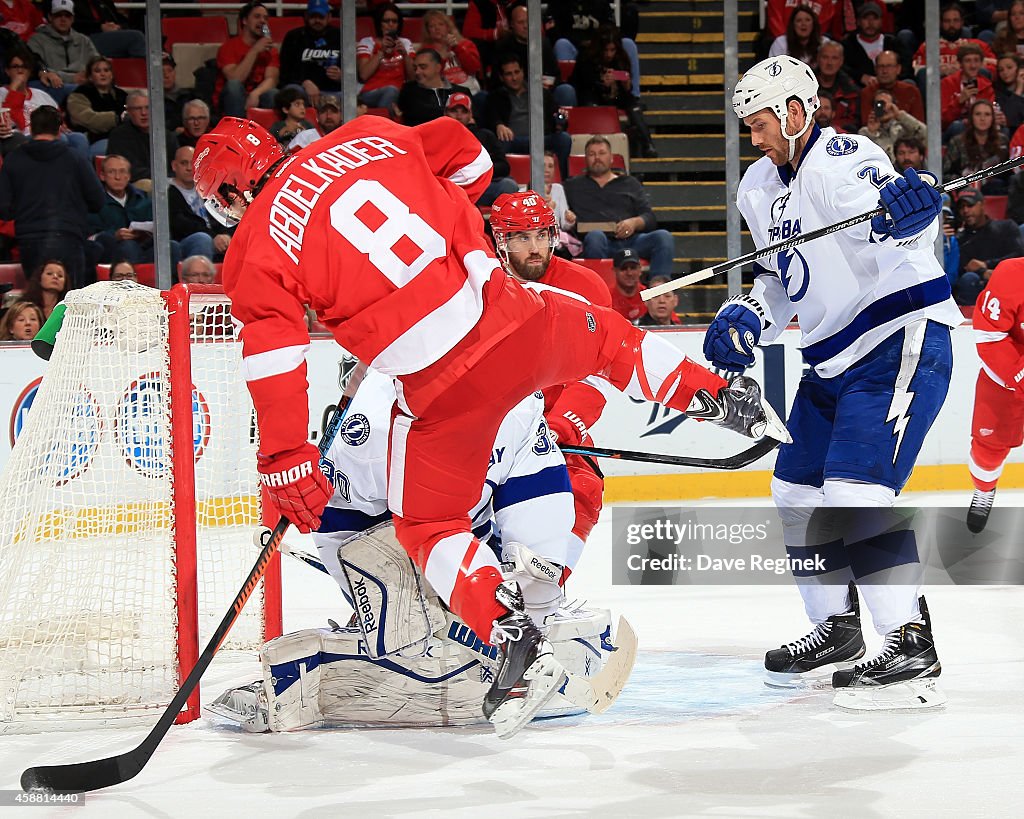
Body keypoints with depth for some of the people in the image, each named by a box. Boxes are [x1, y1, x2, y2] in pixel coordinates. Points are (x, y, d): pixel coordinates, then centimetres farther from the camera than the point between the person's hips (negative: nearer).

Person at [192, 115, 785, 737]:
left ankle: (522, 645, -1)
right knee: (603, 336, 37)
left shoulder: (257, 249, -1)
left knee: (427, 524, 14)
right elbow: (470, 162, 20)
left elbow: (274, 364, -9)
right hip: (514, 317, 4)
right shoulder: (364, 137, 10)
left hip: (443, 384, -4)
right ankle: (728, 401, 41)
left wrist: (287, 464, -2)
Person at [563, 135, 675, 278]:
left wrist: (635, 222, -5)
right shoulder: (573, 186, 27)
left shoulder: (630, 183, 27)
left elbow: (650, 218, 18)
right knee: (595, 236, -38)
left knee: (663, 237, -27)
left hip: (630, 240, 2)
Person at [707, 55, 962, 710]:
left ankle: (911, 643, -20)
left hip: (902, 344, -10)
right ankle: (838, 626, 30)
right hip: (834, 360, 10)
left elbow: (901, 236, -33)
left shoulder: (841, 161, -17)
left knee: (856, 489, -21)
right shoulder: (761, 188, 12)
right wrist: (745, 321, 0)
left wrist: (903, 213, -55)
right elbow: (781, 286, 19)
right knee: (799, 491, 14)